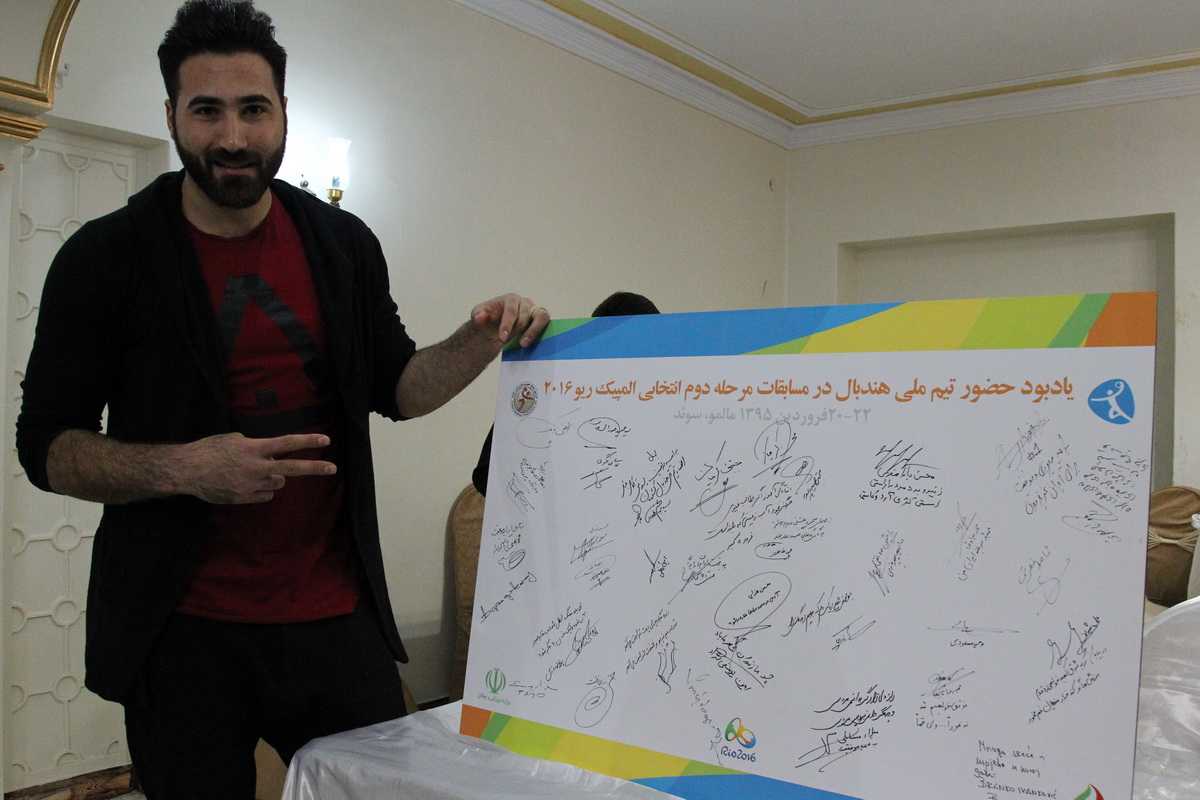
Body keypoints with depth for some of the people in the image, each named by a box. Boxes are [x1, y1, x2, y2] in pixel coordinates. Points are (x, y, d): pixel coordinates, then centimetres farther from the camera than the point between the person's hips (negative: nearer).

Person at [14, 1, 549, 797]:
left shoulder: (343, 245, 4)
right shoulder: (107, 255, -5)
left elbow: (394, 388, 12)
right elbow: (46, 444, -4)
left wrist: (481, 342, -6)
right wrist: (182, 468, -21)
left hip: (337, 614, 3)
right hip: (183, 630, -2)